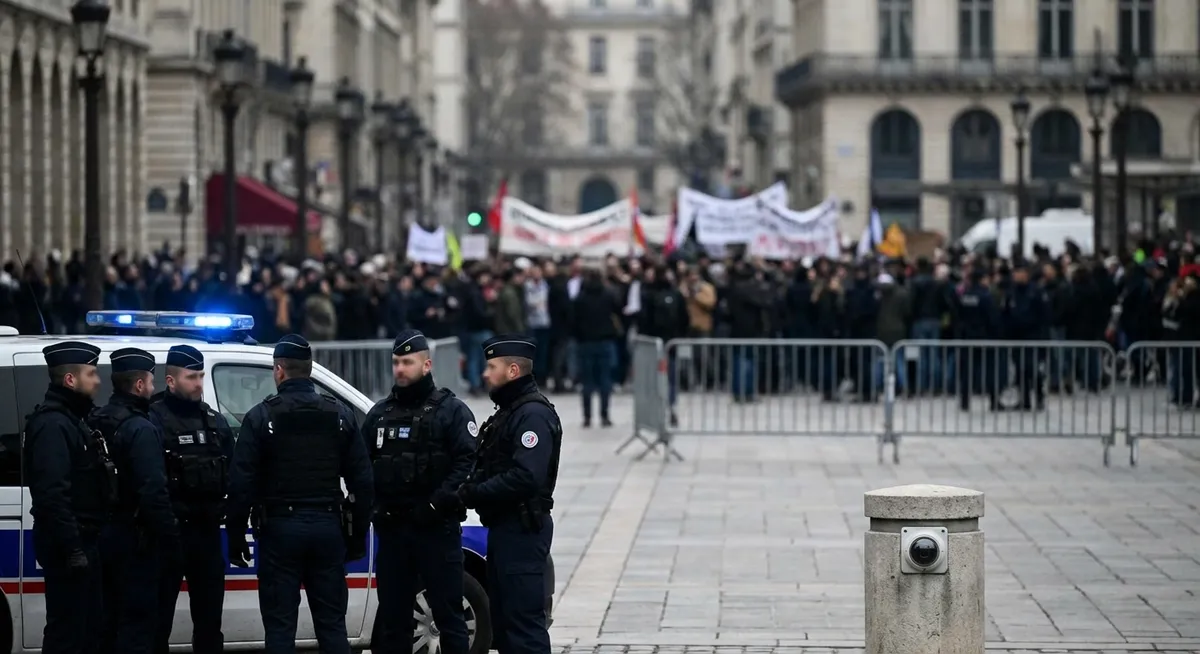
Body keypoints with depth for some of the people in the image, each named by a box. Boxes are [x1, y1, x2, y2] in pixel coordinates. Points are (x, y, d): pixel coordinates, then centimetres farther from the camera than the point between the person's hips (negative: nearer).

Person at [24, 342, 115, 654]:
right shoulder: (52, 424, -17)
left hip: (82, 540, 11)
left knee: (90, 625, 15)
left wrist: (82, 543, 17)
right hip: (68, 545, -11)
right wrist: (71, 547, -26)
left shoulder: (73, 419, 16)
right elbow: (52, 493, -25)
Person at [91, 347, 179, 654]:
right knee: (137, 618, -4)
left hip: (103, 534, 8)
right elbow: (153, 491, -22)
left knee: (109, 618, 15)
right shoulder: (141, 429, -16)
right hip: (134, 539, -8)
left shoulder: (96, 423, 9)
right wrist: (170, 536, -16)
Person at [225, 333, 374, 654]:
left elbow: (241, 484, -7)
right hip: (327, 528, 3)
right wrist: (357, 537, 13)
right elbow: (362, 482, 7)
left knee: (280, 627, 0)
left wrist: (235, 537, 1)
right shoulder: (340, 415, 7)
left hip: (280, 529, -3)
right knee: (332, 626, 7)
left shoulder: (261, 416, -4)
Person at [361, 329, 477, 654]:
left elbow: (469, 462, -12)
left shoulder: (451, 410, -1)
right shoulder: (379, 414, 14)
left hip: (438, 529, -5)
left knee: (448, 615, -2)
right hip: (392, 530, 5)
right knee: (392, 617, 9)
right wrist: (374, 505, -2)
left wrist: (436, 503, -19)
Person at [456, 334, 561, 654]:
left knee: (524, 621, -11)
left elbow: (525, 477, -27)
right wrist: (469, 490, -1)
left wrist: (473, 494, -20)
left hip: (522, 531, -11)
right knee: (503, 619, 15)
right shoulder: (508, 411, 18)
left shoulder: (534, 414, -16)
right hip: (503, 528, 11)